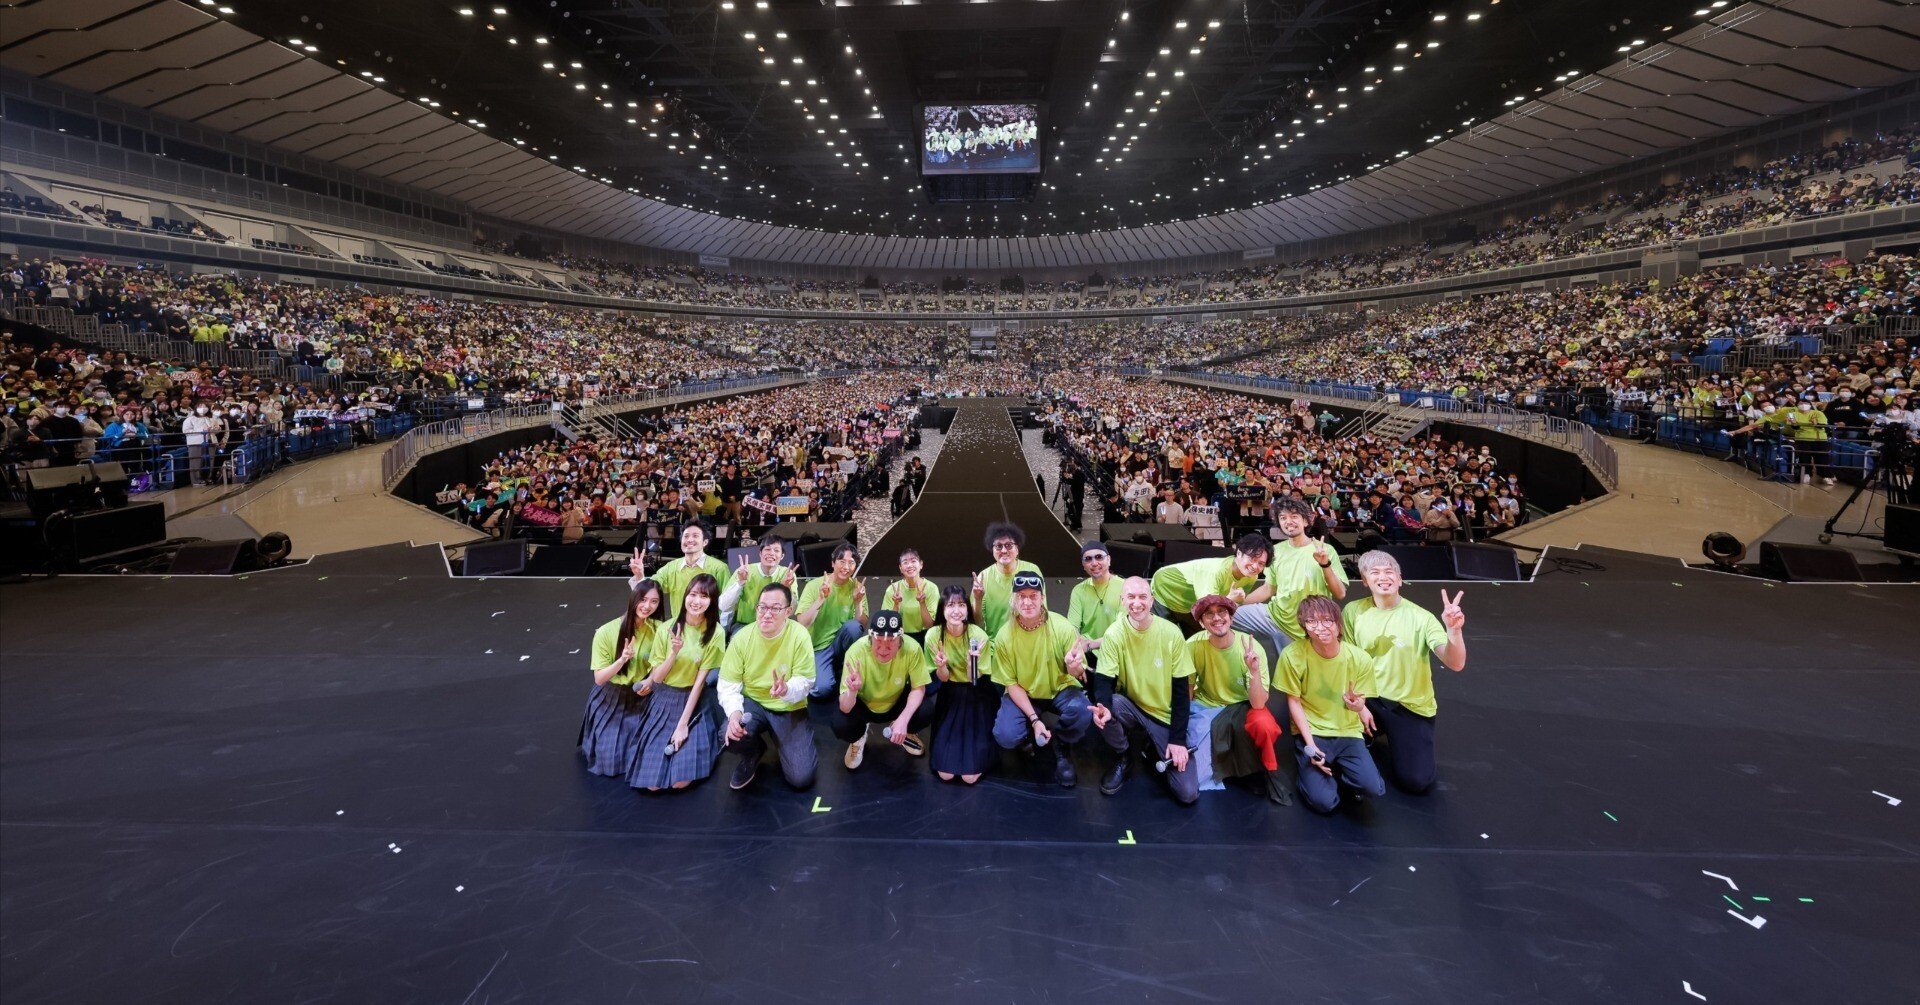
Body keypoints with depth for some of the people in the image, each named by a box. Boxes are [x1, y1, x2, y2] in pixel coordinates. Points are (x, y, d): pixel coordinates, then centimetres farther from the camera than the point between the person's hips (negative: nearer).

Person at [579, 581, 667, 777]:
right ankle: (603, 743, 33)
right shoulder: (606, 632, -18)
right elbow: (599, 678, -16)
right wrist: (622, 660, -32)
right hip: (610, 700, -1)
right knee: (609, 760, 0)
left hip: (641, 700, 1)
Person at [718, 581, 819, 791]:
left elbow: (805, 681, -17)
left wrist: (787, 690, -42)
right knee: (731, 734, -33)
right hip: (753, 702, 2)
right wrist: (734, 712, -31)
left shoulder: (799, 636, -18)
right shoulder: (742, 638, -12)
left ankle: (785, 744, 20)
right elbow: (728, 684, -10)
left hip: (790, 708, -2)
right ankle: (752, 754, 7)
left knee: (801, 777, -17)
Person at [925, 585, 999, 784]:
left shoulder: (979, 636, -20)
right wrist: (941, 666, -28)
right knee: (945, 774, -7)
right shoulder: (933, 635, -14)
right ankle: (945, 746, 25)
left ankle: (983, 747, 21)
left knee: (970, 776, -10)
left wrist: (971, 662, -34)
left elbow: (974, 680, -13)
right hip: (950, 695, 2)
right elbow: (943, 679, -6)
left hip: (978, 697, -2)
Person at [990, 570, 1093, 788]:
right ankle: (1035, 737, 13)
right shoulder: (1004, 637, -16)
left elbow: (1079, 675, -13)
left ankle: (1059, 748, 1)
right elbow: (1012, 683, -9)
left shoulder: (1062, 628, -20)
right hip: (1023, 693, 1)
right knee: (1006, 737, -24)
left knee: (1082, 712, -33)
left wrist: (1074, 669, -39)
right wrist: (1034, 720, -21)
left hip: (1061, 689, -1)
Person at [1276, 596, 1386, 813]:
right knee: (1323, 801, -18)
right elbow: (1294, 701, -7)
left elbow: (1359, 703, -1)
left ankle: (1340, 769, 11)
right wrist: (1310, 745, -13)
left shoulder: (1360, 658, -12)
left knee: (1373, 788, -23)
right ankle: (1308, 772, 16)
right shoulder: (1293, 655, -17)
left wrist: (1357, 706, -27)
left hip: (1348, 732, 2)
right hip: (1310, 732, -2)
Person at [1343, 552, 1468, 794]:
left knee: (1415, 782, -15)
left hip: (1411, 705, -2)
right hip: (1369, 698, 2)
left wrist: (1454, 630, -42)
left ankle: (1391, 739, 19)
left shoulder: (1420, 617, -13)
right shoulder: (1354, 611, -5)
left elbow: (1455, 664, -24)